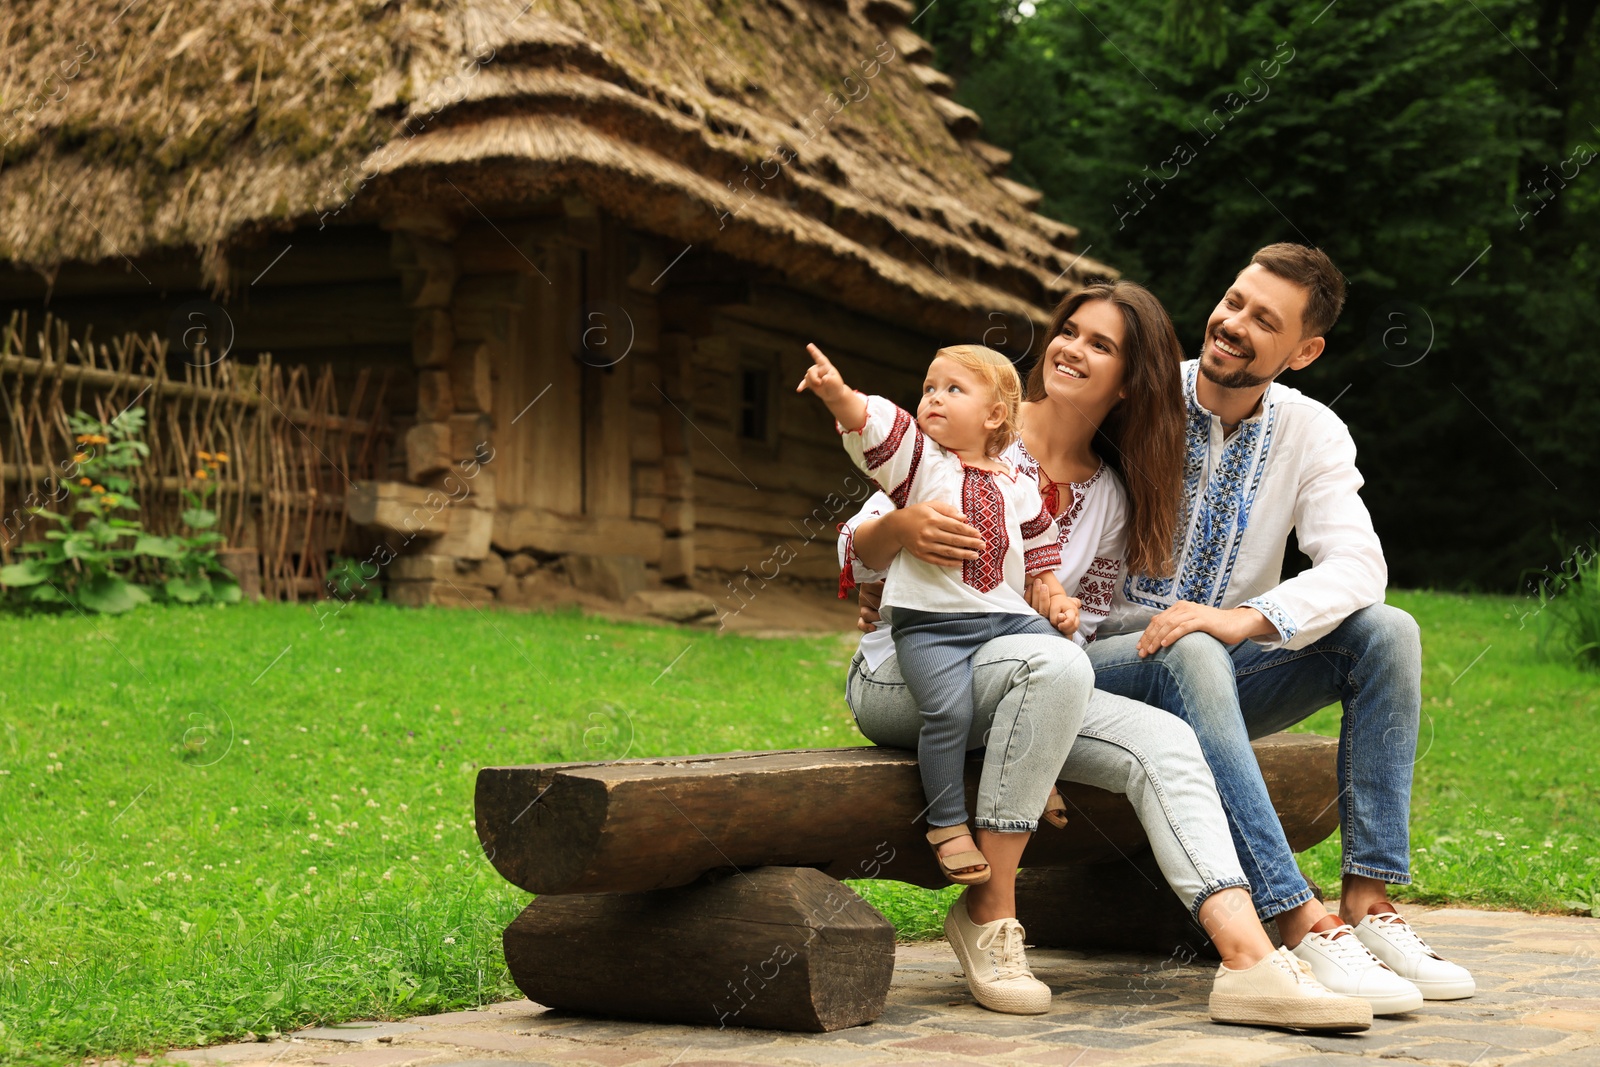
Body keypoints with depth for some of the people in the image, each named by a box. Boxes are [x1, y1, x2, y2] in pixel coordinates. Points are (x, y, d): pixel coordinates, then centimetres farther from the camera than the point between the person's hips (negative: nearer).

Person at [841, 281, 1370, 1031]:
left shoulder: (1111, 502, 10)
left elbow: (1080, 625, 15)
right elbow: (854, 552, -6)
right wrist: (902, 530, -30)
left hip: (1012, 688, 5)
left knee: (1164, 742, -21)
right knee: (1048, 660, -37)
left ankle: (1250, 959, -34)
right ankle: (988, 910, -25)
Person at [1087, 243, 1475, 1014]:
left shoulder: (1311, 433, 2)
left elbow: (1356, 564, -13)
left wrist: (1248, 619, -30)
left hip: (1228, 666, 4)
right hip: (1116, 656, -4)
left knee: (1387, 632, -19)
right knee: (1192, 656, -39)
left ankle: (1368, 901, -24)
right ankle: (1303, 927, -45)